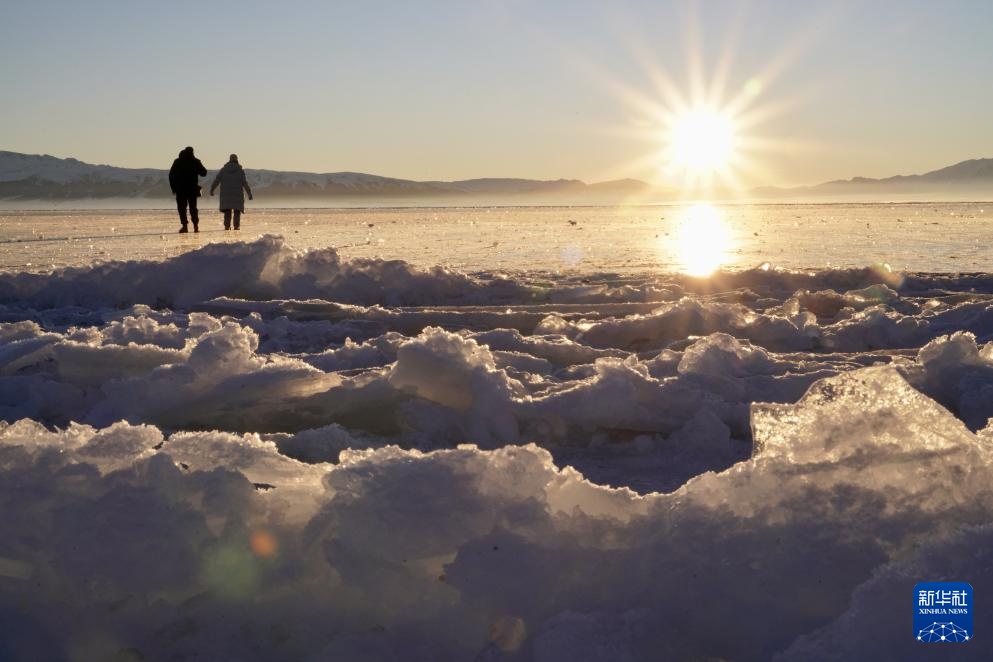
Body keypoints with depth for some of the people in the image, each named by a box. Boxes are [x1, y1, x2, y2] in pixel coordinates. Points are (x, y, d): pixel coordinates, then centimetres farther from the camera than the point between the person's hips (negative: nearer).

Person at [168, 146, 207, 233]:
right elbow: (203, 173, 6)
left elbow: (171, 175, 1)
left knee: (182, 208, 1)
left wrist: (173, 188, 6)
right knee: (193, 208, 10)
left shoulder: (177, 162, 3)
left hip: (180, 190, -1)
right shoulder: (196, 162, 1)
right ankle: (196, 226, 1)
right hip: (192, 189, 1)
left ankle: (184, 226, -10)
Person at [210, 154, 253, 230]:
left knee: (227, 211, 5)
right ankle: (236, 226, -2)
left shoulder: (223, 170, 4)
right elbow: (245, 183, -7)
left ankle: (227, 226, -4)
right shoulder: (240, 170, -3)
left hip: (226, 195, 2)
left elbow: (216, 181, 6)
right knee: (237, 211, 5)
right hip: (237, 194, -2)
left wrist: (212, 190, 18)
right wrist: (250, 194, -3)